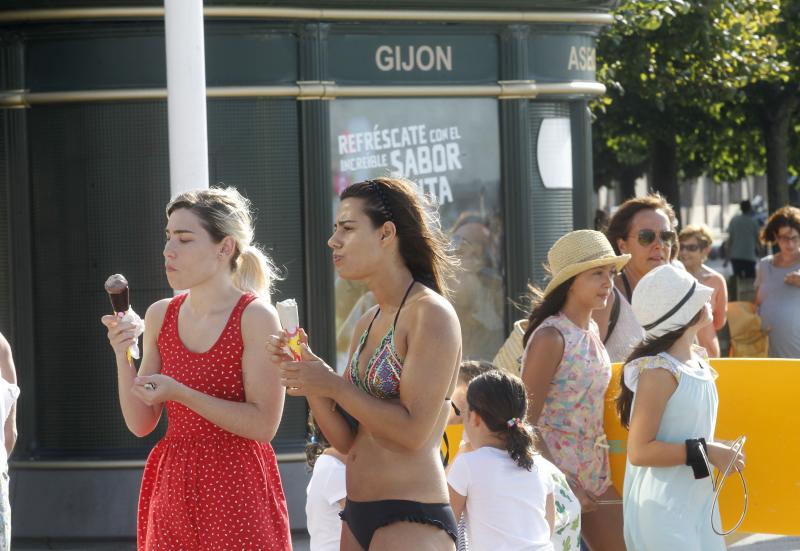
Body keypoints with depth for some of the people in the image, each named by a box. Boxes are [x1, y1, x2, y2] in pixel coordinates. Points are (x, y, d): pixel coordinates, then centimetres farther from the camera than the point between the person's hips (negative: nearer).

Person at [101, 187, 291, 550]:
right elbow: (140, 424, 8)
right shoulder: (160, 316, 7)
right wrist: (123, 357, -6)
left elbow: (263, 424, -14)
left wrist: (180, 393, -20)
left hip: (237, 491, -5)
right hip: (172, 490, 5)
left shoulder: (256, 316, -9)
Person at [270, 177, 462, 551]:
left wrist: (333, 385, -13)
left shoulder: (431, 313, -9)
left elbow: (414, 431, -17)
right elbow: (346, 440, 12)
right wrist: (306, 375, -1)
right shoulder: (368, 324, 15)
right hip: (357, 519, 8)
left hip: (412, 520, -8)